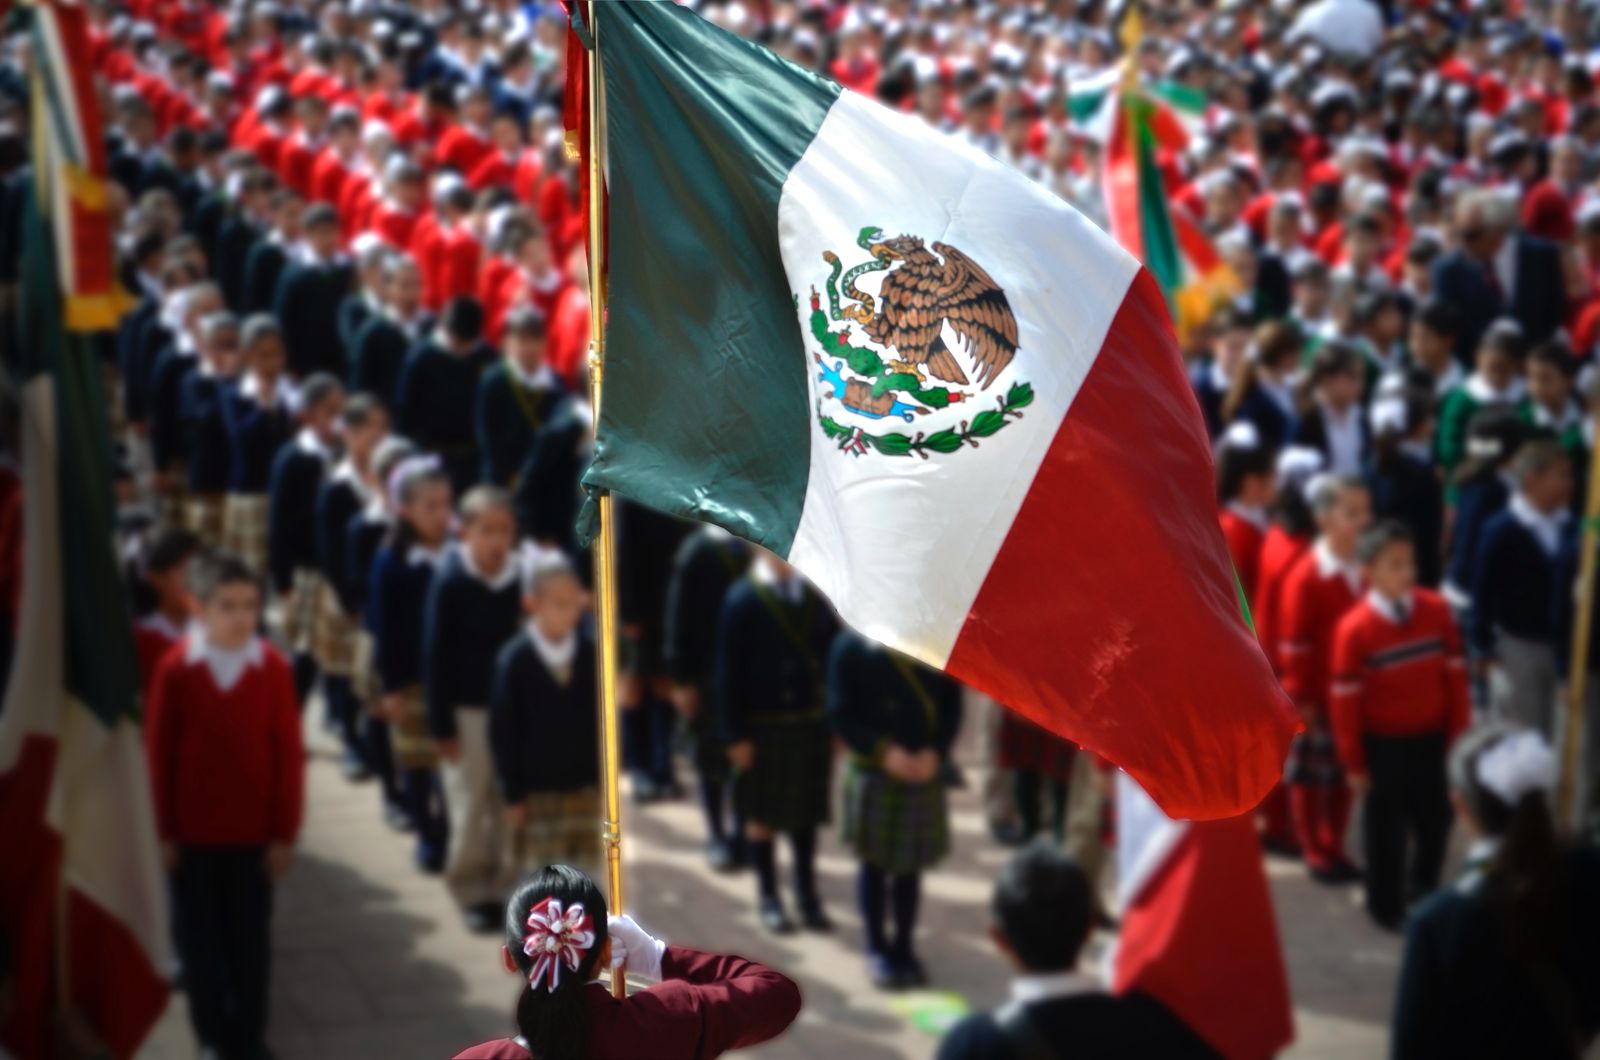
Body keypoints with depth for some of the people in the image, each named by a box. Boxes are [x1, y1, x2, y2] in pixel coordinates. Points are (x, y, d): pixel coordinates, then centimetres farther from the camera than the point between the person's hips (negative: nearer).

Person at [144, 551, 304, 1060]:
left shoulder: (273, 668, -9)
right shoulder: (176, 669, -10)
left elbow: (288, 754, -4)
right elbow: (159, 753, -4)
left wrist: (285, 832, -3)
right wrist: (164, 831, -2)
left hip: (254, 831, 0)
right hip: (192, 831, 0)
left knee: (250, 939, 8)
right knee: (200, 940, 9)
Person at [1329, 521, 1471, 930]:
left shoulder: (1436, 610, -8)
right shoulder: (1355, 628, -19)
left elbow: (1454, 674, 1)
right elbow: (1345, 700, -13)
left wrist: (1459, 735, 1)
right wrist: (1353, 763, -9)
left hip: (1431, 739, 4)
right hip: (1384, 745, -3)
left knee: (1436, 818, 15)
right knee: (1386, 827, 12)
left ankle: (1423, 892, 40)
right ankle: (1387, 906, 32)